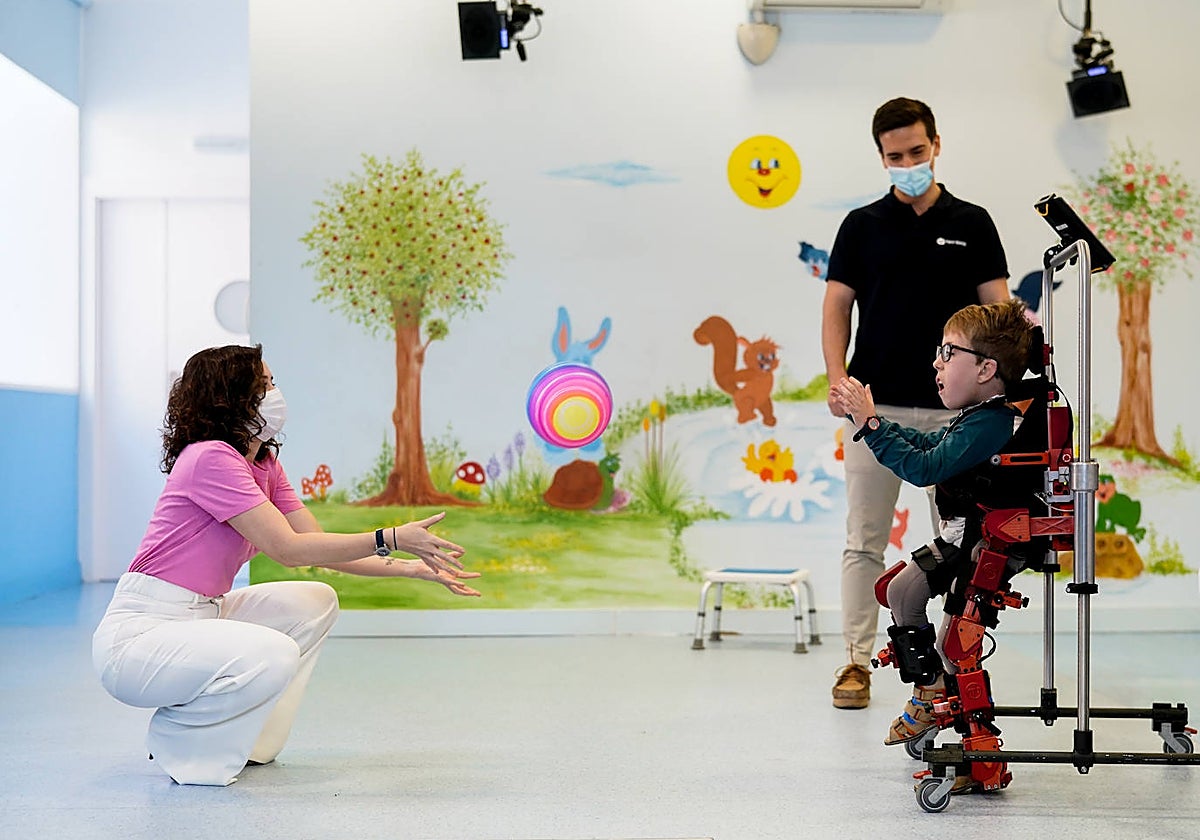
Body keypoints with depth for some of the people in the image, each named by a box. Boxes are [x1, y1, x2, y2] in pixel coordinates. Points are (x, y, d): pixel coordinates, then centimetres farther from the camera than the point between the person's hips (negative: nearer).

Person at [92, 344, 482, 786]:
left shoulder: (264, 465, 10)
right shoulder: (210, 458, -19)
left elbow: (323, 547, 6)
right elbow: (290, 549, -23)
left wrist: (414, 568, -3)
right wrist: (390, 539, -24)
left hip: (198, 617, 10)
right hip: (136, 636, -10)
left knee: (315, 603, 7)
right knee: (272, 655, -30)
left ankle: (247, 742, 12)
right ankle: (175, 739, -3)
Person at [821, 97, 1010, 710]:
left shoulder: (971, 223, 8)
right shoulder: (862, 225, 7)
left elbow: (996, 308, 4)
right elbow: (836, 307, 4)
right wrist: (837, 376, -12)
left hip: (954, 408, 1)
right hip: (876, 405, 0)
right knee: (865, 540, 2)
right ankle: (857, 661, 10)